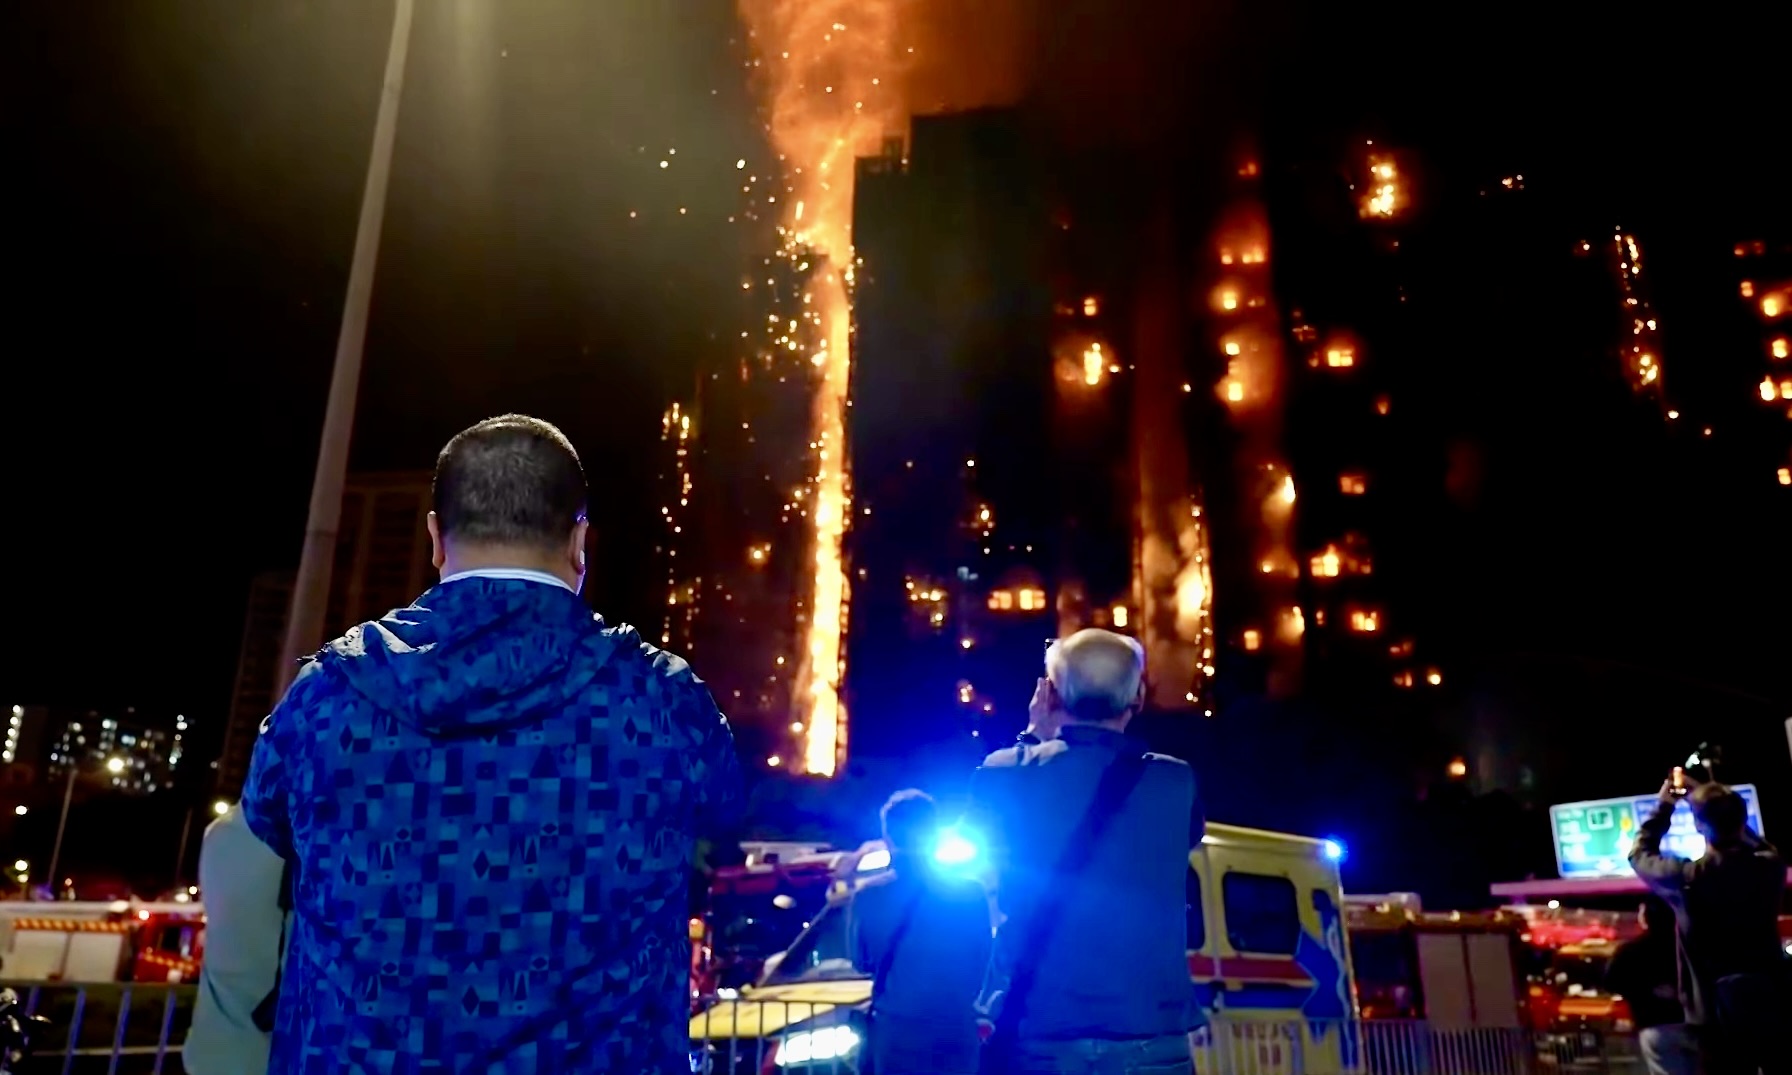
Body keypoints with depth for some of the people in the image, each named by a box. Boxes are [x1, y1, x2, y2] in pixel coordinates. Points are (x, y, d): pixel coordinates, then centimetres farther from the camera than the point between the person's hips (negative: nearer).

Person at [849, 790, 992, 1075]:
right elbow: (981, 962, 5)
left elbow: (861, 961, 7)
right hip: (956, 1029, 0)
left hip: (895, 1029, 0)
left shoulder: (867, 897, -9)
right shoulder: (971, 893, -8)